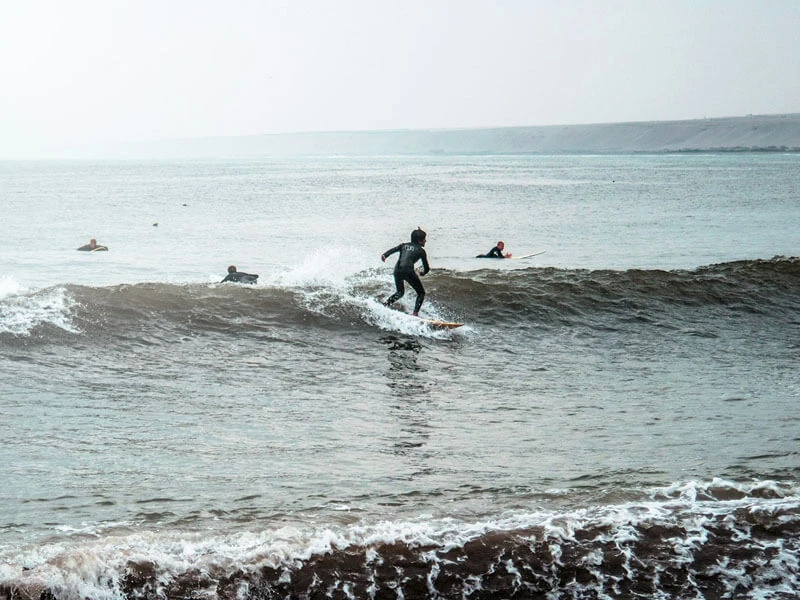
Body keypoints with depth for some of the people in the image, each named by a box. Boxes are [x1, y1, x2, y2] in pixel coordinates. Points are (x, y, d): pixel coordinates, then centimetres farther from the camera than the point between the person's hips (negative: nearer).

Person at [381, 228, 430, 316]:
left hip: (397, 270, 5)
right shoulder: (421, 250, 14)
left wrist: (384, 255, -12)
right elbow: (426, 268, 16)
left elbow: (393, 250, 5)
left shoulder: (403, 245, 25)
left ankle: (386, 304, 7)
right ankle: (415, 313, -6)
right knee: (421, 293, 10)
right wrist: (423, 272, 39)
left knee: (400, 292, 27)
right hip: (408, 270, -5)